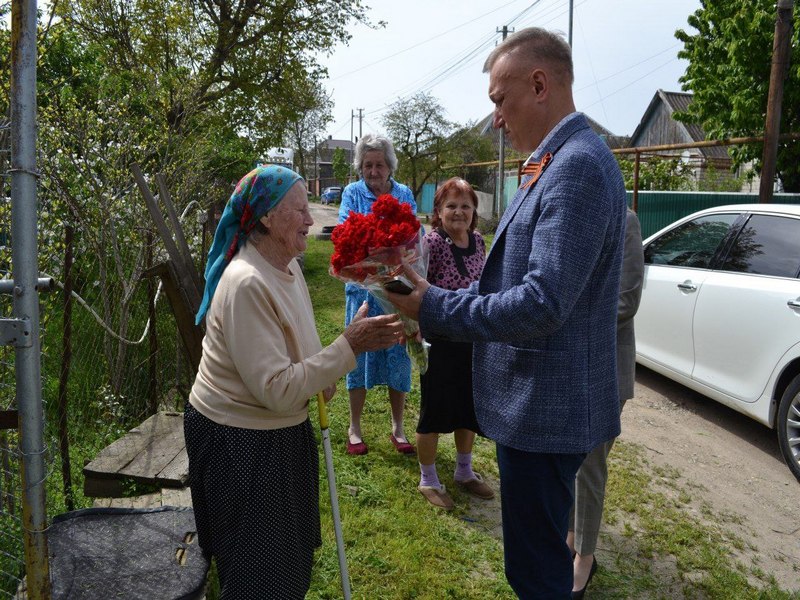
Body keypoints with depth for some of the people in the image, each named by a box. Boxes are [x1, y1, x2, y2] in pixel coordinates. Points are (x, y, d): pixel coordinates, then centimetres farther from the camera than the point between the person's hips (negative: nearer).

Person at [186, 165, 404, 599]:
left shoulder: (287, 265, 2)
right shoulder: (246, 284, -27)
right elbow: (277, 389, -30)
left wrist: (323, 383, 2)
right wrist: (349, 347, -30)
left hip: (283, 431, 9)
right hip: (240, 442, -8)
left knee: (291, 561, 23)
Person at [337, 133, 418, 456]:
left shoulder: (404, 194, 5)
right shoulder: (352, 193, 0)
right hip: (363, 286, -1)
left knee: (399, 354, 7)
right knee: (359, 353, 6)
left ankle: (398, 427, 23)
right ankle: (354, 427, 22)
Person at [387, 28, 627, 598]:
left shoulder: (578, 165, -22)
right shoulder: (556, 163, 12)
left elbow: (541, 305, -28)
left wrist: (434, 307, -18)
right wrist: (430, 304, 7)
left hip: (546, 408, -10)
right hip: (535, 401, 10)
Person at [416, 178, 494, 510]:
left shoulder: (478, 241, 2)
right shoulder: (431, 242, -19)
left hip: (472, 341, 7)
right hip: (439, 342, -6)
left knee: (469, 407, 19)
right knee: (435, 411, 7)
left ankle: (464, 472, 41)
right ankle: (428, 481, 29)